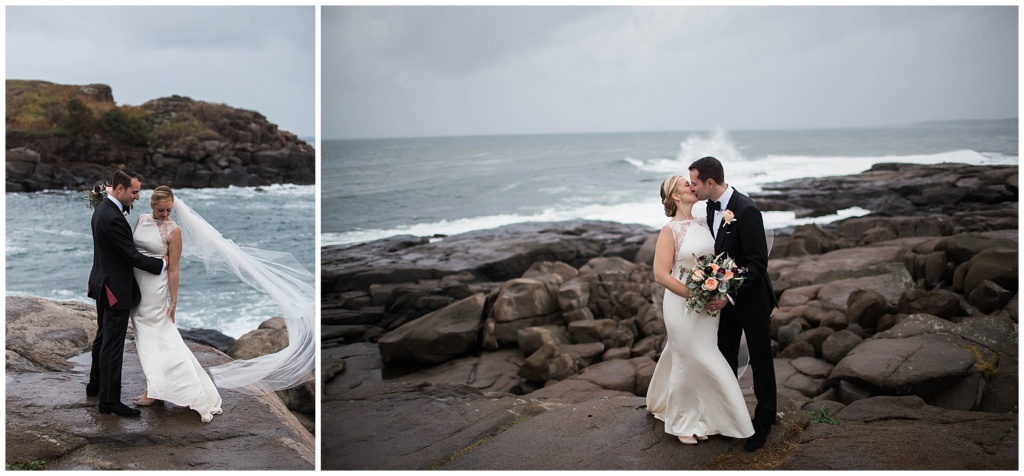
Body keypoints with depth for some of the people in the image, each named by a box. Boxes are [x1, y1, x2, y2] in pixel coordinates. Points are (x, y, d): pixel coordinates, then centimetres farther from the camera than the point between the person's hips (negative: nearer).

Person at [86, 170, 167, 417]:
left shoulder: (102, 208, 6)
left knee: (103, 338, 23)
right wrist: (161, 264, -10)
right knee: (113, 345, -3)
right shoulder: (114, 218, -25)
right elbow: (131, 256, -21)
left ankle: (95, 385, 37)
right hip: (116, 289, -11)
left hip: (104, 285, 11)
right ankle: (109, 401, 3)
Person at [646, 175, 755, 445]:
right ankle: (683, 423, 21)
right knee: (690, 363, 3)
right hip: (683, 304, -5)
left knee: (690, 361, 14)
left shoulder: (703, 224, 7)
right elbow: (661, 275, -17)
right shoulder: (670, 231, -12)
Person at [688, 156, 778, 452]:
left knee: (760, 360, 8)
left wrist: (731, 297, -27)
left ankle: (763, 422, 23)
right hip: (726, 295, 7)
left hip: (751, 298, -7)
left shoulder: (745, 210, -24)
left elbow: (758, 262, -24)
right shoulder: (712, 207, 1)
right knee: (725, 357, 15)